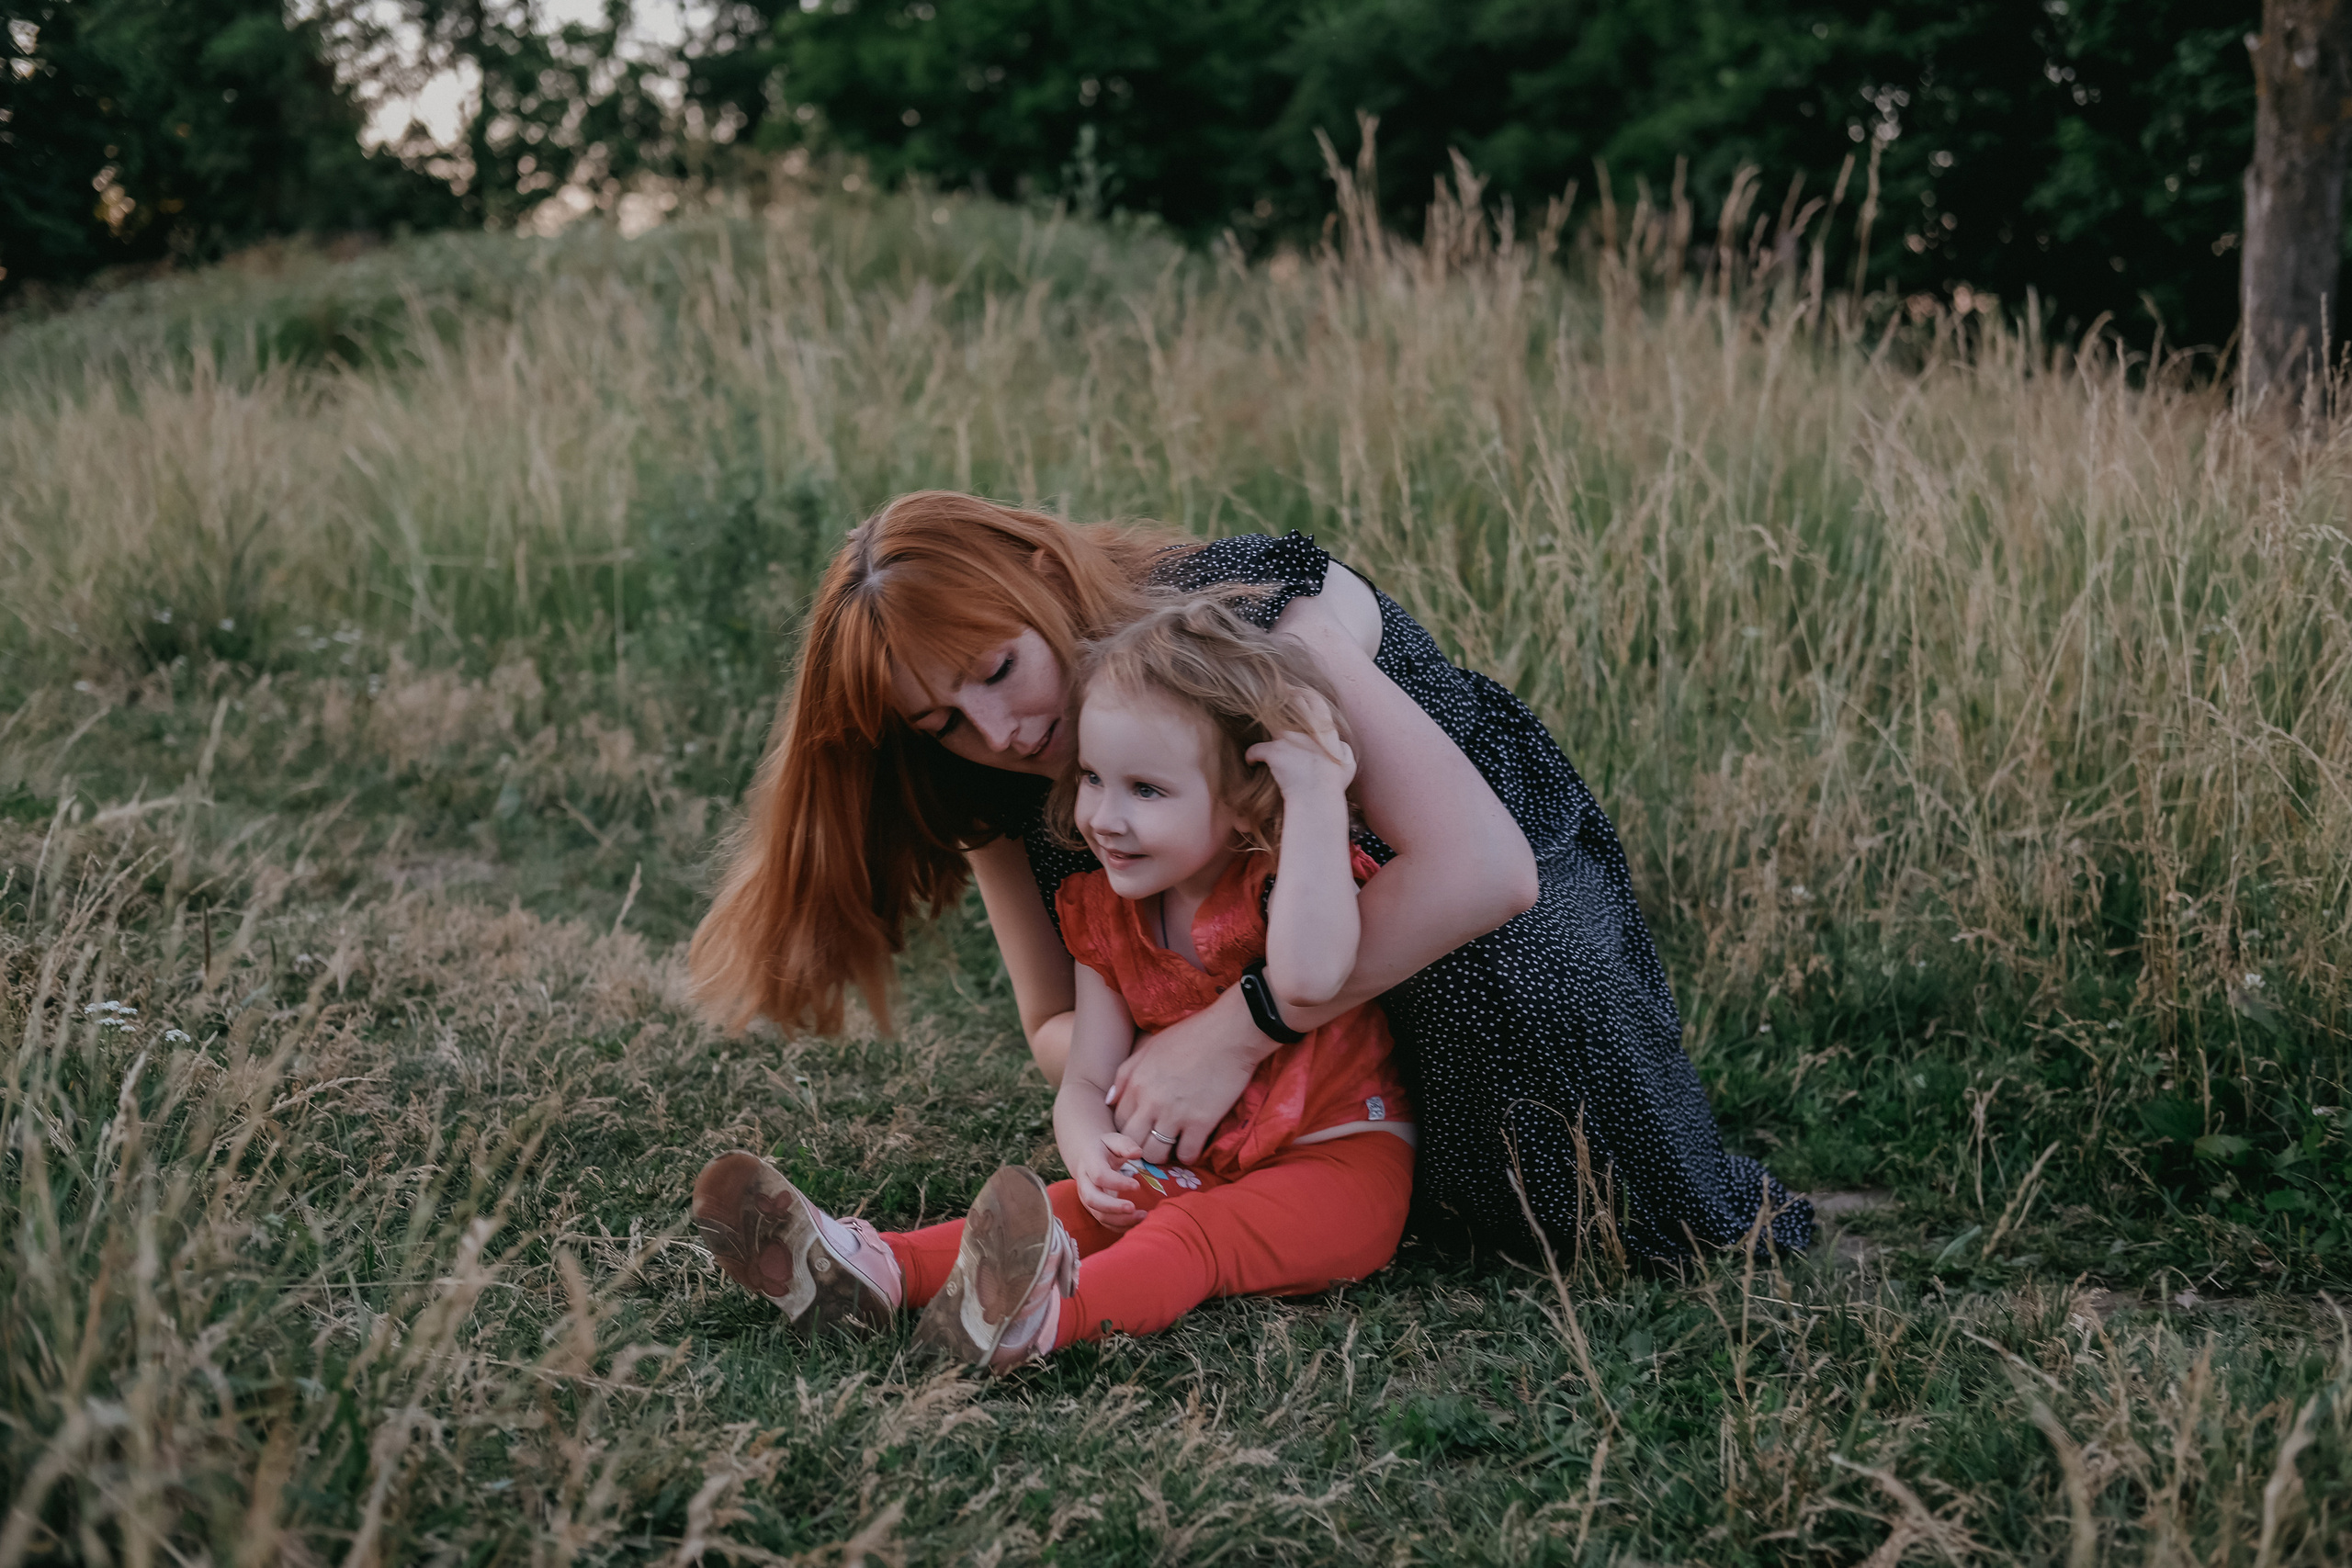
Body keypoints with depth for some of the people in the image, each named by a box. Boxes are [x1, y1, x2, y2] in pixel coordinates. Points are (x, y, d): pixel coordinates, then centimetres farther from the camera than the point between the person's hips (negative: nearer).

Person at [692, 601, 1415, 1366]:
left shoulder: (1287, 880, -16)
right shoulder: (1105, 914, 3)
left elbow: (1308, 975, -41)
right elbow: (1085, 1083, 0)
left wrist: (1315, 794, -39)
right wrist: (1091, 1154, -25)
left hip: (1337, 1162, -7)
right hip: (1185, 1162, 7)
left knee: (1192, 1233, -33)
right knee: (1065, 1212, -17)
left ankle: (1032, 1319, -61)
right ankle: (875, 1268, -34)